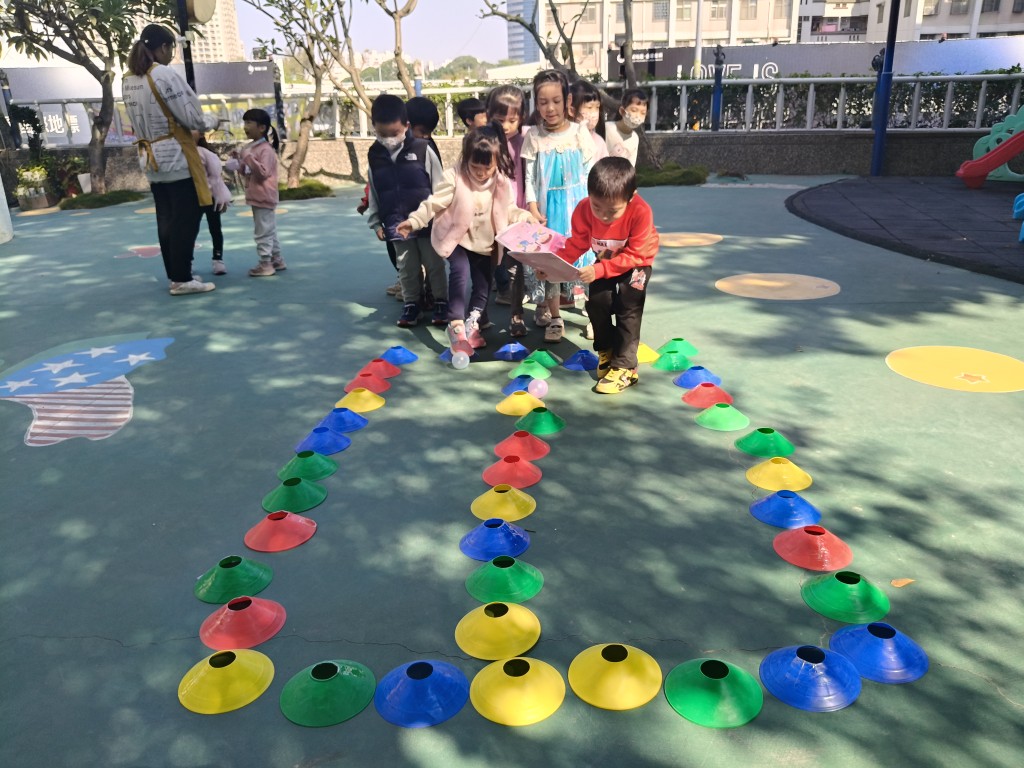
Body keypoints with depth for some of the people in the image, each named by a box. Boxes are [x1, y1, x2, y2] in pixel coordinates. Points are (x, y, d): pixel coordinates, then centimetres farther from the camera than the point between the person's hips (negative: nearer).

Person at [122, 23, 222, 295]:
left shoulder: (128, 80, 9)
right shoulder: (164, 75, -15)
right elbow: (192, 118, -14)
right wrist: (211, 120, 7)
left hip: (151, 159, 8)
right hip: (176, 157, -8)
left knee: (166, 219, 12)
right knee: (186, 219, -2)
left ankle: (176, 274, 19)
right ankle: (182, 279, -1)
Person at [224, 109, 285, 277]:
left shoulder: (265, 149, -15)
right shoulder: (251, 147, 14)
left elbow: (263, 173, -24)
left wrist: (248, 158, -26)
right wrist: (239, 162, 8)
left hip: (264, 198, -10)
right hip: (258, 197, 10)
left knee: (262, 232, -6)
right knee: (269, 230, 15)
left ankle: (266, 264, 0)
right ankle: (277, 260, 23)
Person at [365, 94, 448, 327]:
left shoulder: (422, 150, -9)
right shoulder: (374, 156, 1)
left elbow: (438, 186, -5)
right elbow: (374, 193, 8)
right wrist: (376, 222, 6)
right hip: (396, 224, 3)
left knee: (434, 265, 9)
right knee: (407, 268, 12)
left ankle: (441, 302, 22)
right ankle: (410, 304, 24)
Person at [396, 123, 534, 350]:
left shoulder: (501, 183, -4)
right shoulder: (454, 178, -15)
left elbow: (509, 210, 6)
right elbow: (434, 203, -15)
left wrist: (526, 218, -11)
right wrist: (414, 221, -25)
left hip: (485, 242, 5)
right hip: (457, 238, -4)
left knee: (484, 283, 6)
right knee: (460, 273, -24)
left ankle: (472, 325, 21)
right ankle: (456, 326, -20)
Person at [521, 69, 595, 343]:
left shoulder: (579, 131, 0)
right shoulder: (534, 136, 0)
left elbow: (590, 171, 2)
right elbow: (529, 177, 0)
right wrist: (533, 209, -8)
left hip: (577, 204, 0)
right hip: (548, 205, 0)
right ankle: (554, 317, 13)